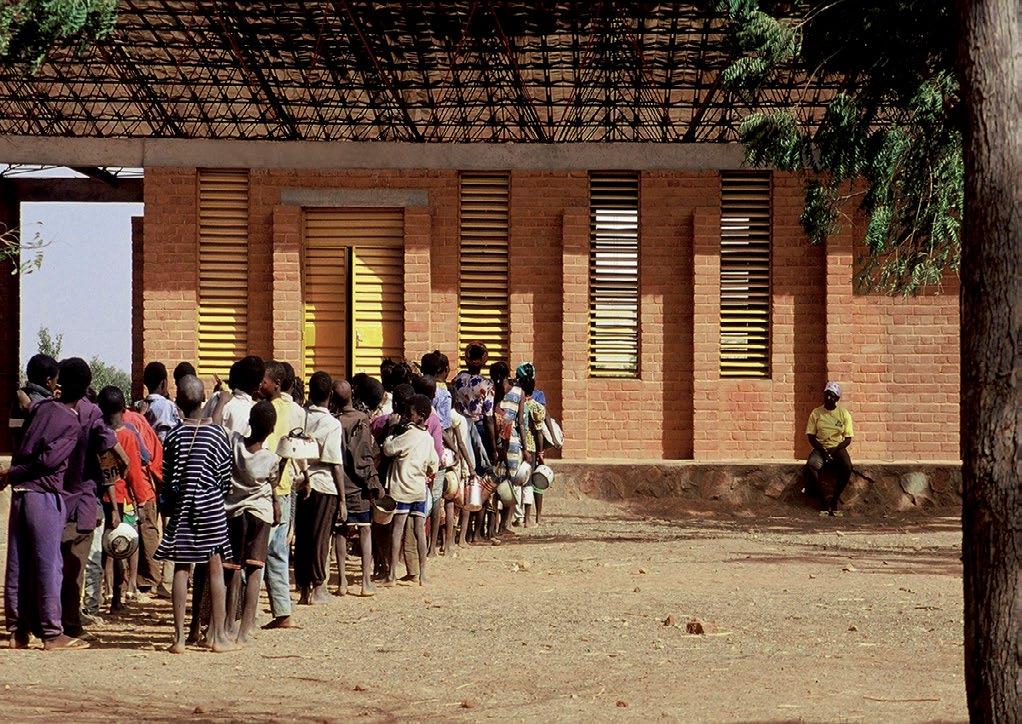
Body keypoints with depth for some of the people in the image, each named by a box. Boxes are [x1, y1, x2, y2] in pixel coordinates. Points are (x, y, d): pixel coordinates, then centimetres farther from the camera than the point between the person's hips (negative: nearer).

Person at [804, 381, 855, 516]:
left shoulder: (844, 414, 2)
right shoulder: (816, 413, 3)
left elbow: (848, 439, 1)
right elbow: (811, 436, 2)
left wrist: (834, 450, -15)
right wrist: (822, 450, -13)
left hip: (838, 448, 0)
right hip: (820, 448, 0)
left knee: (847, 467, -33)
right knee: (811, 466, -33)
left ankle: (834, 499, -18)